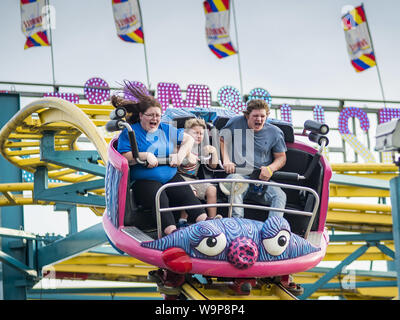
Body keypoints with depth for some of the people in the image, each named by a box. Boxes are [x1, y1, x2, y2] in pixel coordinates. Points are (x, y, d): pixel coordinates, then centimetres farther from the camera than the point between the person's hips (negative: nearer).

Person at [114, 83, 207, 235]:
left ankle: (204, 221, -40)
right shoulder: (130, 132, 5)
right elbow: (124, 156, -5)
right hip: (145, 181, -5)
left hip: (171, 177, 5)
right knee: (160, 199, -35)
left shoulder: (166, 130, 20)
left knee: (186, 194, -25)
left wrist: (180, 155, 5)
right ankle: (171, 232, -54)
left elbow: (189, 139, 22)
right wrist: (146, 155, -15)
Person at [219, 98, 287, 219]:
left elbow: (281, 157, 16)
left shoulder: (275, 132, 10)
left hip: (262, 178, 2)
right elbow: (223, 140, 19)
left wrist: (270, 168, -6)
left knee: (280, 196, -27)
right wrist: (226, 160, 2)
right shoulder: (236, 123, 8)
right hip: (238, 173, -2)